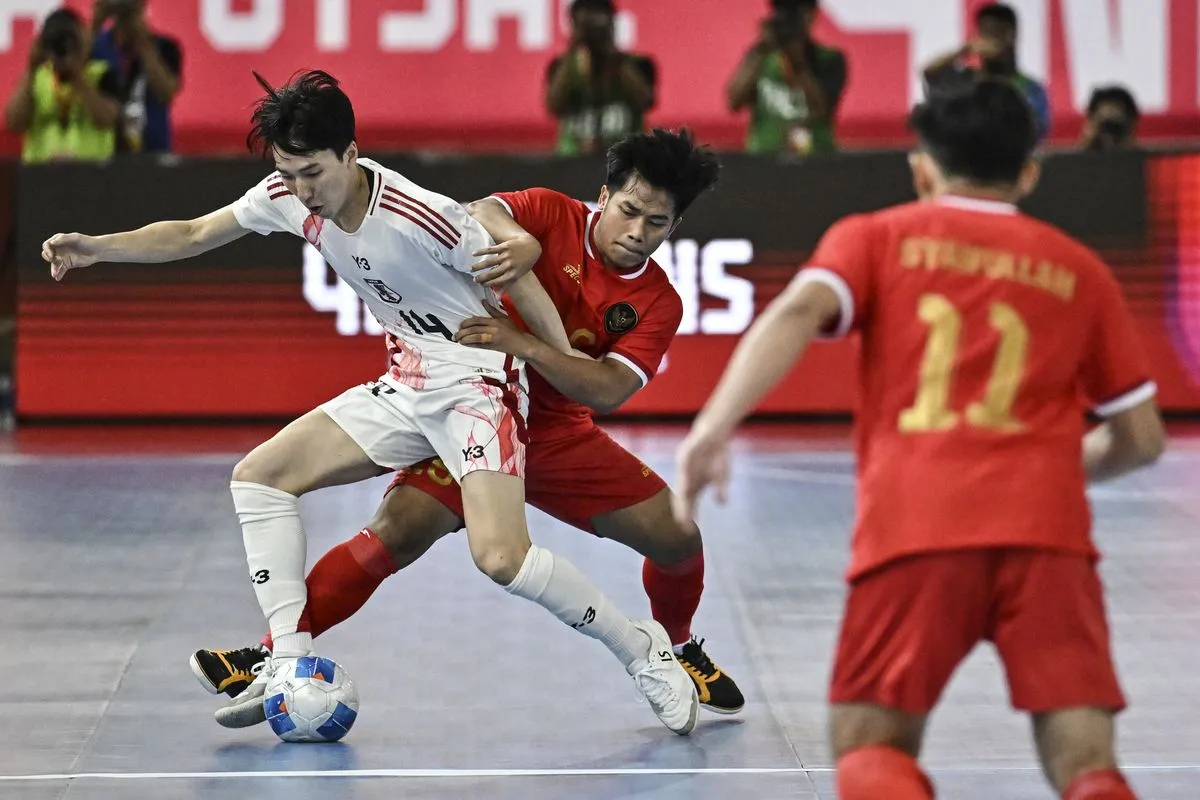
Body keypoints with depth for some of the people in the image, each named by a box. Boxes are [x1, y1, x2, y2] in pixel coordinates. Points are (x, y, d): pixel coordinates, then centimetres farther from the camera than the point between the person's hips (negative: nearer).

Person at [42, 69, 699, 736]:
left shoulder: (422, 216, -27)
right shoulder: (290, 196, -6)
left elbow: (521, 282, -15)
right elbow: (191, 235, 7)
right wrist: (95, 248, -6)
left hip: (480, 384, -8)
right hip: (406, 388, 8)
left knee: (500, 557, -26)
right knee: (260, 476, 0)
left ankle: (643, 651, -4)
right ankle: (291, 667, 0)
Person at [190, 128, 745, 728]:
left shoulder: (659, 303, -6)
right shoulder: (554, 216, -10)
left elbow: (607, 390, -20)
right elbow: (477, 215, -28)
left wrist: (520, 344, -33)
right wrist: (514, 238, -51)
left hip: (559, 435, 3)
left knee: (677, 537, -3)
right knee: (398, 531, -24)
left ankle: (678, 649, 28)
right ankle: (269, 659, -17)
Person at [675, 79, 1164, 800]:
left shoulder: (874, 238, 17)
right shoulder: (1078, 269, 22)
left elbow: (799, 311, -5)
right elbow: (1142, 438, 23)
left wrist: (714, 427, -14)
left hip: (913, 524, -1)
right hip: (1045, 526, 1)